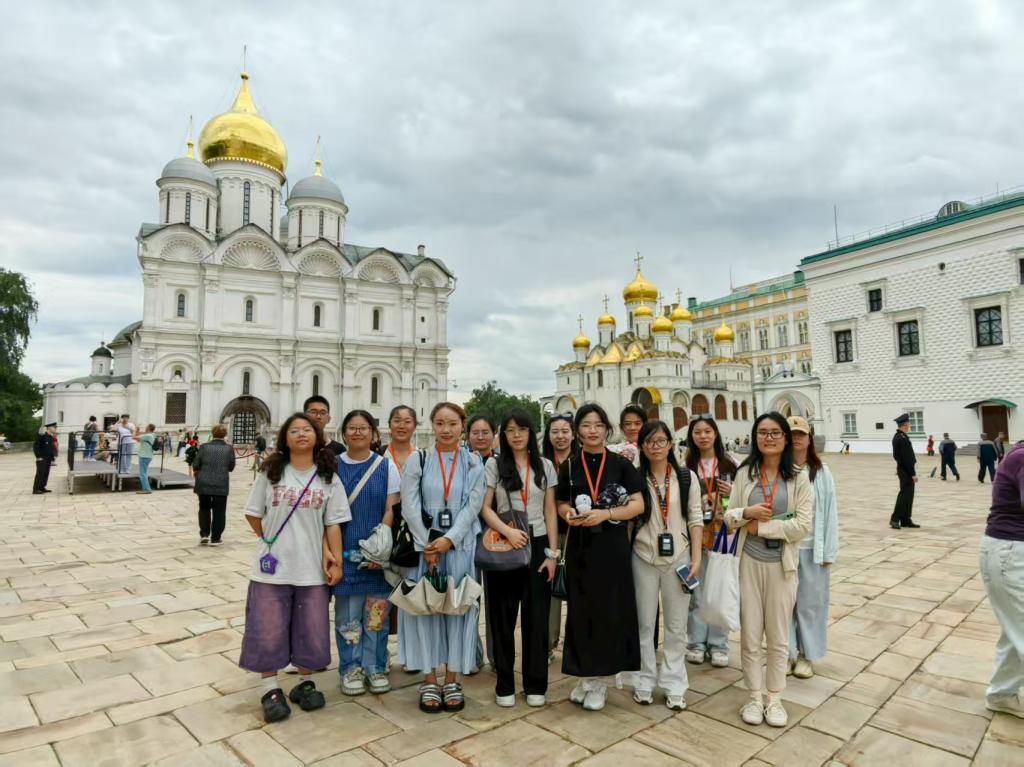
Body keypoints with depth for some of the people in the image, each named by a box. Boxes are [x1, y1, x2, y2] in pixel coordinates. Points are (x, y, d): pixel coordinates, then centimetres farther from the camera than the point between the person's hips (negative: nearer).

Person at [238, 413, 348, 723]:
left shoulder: (328, 477, 0)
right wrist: (272, 542, 8)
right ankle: (271, 690, 23)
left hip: (312, 568, 1)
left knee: (311, 629, 10)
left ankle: (304, 683, 30)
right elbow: (253, 514, 7)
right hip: (272, 566, 0)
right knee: (268, 629, 6)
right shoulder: (271, 473, -1)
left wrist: (336, 561, -5)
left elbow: (333, 523, -1)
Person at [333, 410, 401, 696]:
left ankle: (375, 667, 23)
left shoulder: (386, 467, 2)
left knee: (376, 611, 7)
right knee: (347, 613, 6)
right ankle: (351, 668, 23)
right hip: (344, 551, 0)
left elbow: (391, 511, -1)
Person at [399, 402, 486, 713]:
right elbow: (410, 507, -4)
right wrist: (428, 545, -12)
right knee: (425, 608, 4)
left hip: (460, 546, 1)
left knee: (458, 608, 5)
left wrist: (448, 540, -14)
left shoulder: (473, 463, 3)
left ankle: (452, 680, 18)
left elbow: (472, 507, -3)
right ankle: (429, 681, 16)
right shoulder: (417, 461, 1)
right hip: (424, 545, 0)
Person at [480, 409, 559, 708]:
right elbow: (485, 508, -4)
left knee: (537, 617, 5)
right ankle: (505, 684, 20)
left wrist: (552, 552, 0)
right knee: (503, 618, 6)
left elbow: (550, 512, 6)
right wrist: (507, 531, -20)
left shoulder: (545, 466, 6)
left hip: (537, 546, 1)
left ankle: (535, 684, 21)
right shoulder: (494, 465, 1)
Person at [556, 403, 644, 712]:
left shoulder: (621, 464, -1)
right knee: (582, 610, 7)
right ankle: (584, 675, 23)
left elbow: (638, 505, -4)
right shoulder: (569, 467, 5)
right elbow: (561, 504, 11)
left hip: (612, 547, -1)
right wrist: (569, 514, -12)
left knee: (609, 611, 3)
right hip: (580, 547, 2)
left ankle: (600, 681, 17)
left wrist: (605, 514, -17)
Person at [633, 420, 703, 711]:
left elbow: (695, 519, 1)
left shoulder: (686, 477, 1)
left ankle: (674, 686, 22)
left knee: (676, 626, 9)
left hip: (678, 557, 1)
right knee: (645, 624, 10)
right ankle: (644, 682, 24)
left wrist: (696, 558, -4)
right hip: (644, 558, 0)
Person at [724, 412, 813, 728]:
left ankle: (774, 698, 27)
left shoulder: (799, 478, -5)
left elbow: (803, 525, -12)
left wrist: (760, 526, -14)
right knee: (750, 635, 8)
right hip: (750, 562, 1)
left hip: (782, 563, -1)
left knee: (778, 636, 11)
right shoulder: (744, 474, 1)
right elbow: (729, 517, 3)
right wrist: (747, 512, -17)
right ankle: (755, 697, 24)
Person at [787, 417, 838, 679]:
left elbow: (830, 512, 1)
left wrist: (829, 551, -1)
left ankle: (806, 654, 28)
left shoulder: (821, 472, -1)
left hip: (812, 548, 1)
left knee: (810, 602, 12)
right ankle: (786, 652, 26)